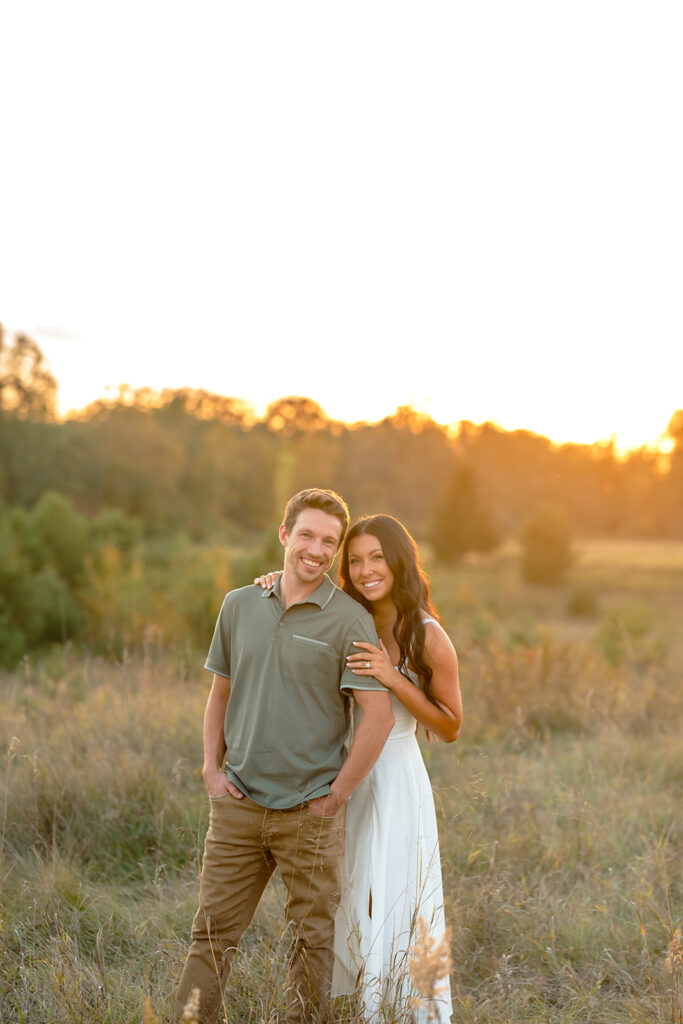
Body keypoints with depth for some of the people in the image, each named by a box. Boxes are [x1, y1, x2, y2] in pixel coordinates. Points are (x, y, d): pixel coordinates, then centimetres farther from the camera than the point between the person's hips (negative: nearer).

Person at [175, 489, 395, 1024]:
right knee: (212, 931, 6)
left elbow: (379, 717, -11)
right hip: (238, 805, 3)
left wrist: (335, 795, -9)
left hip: (308, 814, -3)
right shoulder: (239, 605, 7)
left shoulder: (349, 620, -7)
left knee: (312, 940, 9)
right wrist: (212, 769, 7)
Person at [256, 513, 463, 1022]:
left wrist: (393, 678, -21)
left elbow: (451, 727, -8)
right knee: (344, 907, 13)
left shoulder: (428, 637, -11)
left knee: (392, 910, 0)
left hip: (395, 778, -5)